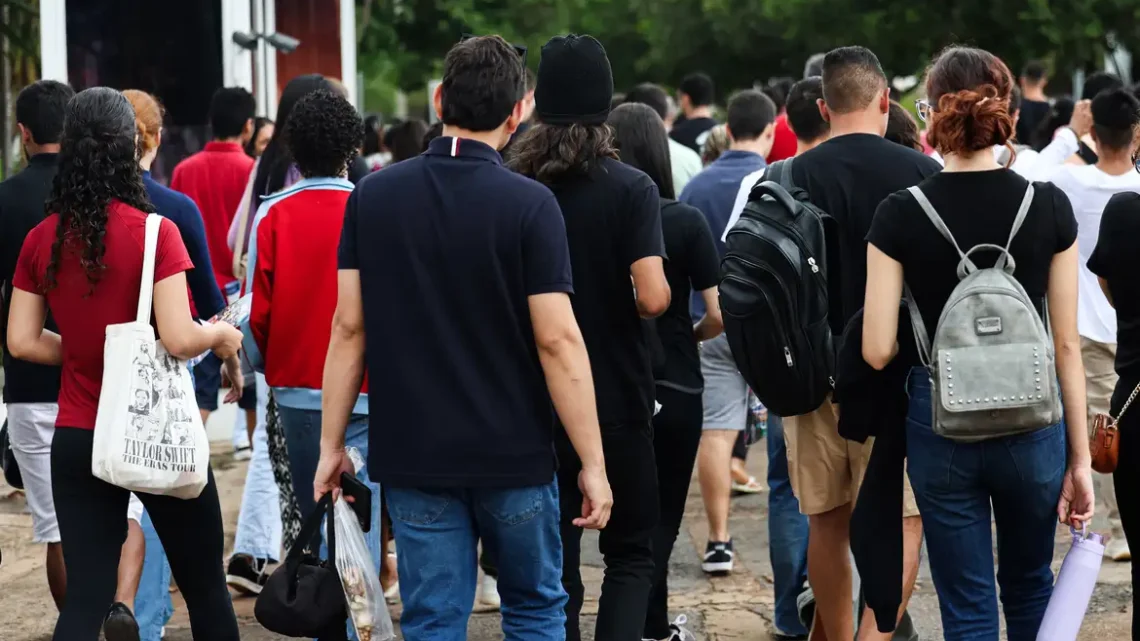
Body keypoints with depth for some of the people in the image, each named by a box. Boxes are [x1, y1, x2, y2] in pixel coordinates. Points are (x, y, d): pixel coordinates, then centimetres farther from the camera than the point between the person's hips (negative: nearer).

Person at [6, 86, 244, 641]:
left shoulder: (42, 240, -1)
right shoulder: (154, 232, -14)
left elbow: (22, 341, 2)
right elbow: (179, 339, -19)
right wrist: (222, 335, 1)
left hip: (76, 439, 4)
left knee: (86, 595, 5)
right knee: (204, 587, 12)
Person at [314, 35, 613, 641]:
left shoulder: (372, 196, -1)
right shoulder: (529, 204, -11)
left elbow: (349, 327, -1)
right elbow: (558, 340, -13)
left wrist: (331, 444, 6)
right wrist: (592, 462, -8)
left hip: (413, 455, 2)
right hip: (514, 454, -2)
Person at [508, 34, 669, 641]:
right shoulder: (631, 188, -11)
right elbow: (653, 297, -19)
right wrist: (647, 294, 3)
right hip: (617, 400, -3)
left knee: (553, 561, 10)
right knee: (630, 552, 9)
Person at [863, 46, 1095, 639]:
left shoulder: (900, 214, -9)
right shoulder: (1049, 207, -6)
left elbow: (877, 350, -9)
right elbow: (1067, 345, -3)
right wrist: (1080, 457, 3)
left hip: (941, 425, -1)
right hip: (1030, 422, 1)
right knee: (1029, 587, 23)